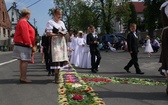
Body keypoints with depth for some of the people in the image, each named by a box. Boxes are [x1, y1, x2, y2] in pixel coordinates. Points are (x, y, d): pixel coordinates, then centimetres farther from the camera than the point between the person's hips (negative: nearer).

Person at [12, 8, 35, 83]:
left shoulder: (21, 22, 21)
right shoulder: (23, 22, -13)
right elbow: (25, 34, -21)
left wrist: (30, 44, 19)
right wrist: (29, 43, -17)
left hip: (21, 45, 11)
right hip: (24, 45, -11)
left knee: (22, 61, 11)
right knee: (25, 61, -10)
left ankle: (22, 77, 16)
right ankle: (23, 78, -9)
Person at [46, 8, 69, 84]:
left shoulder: (62, 22, 19)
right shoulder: (50, 22, -3)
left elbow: (65, 31, 21)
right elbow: (48, 33, -11)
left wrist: (64, 33, -3)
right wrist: (57, 34, -18)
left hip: (62, 42, 7)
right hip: (55, 42, -7)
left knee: (62, 58, 4)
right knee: (56, 59, -12)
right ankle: (56, 77, -9)